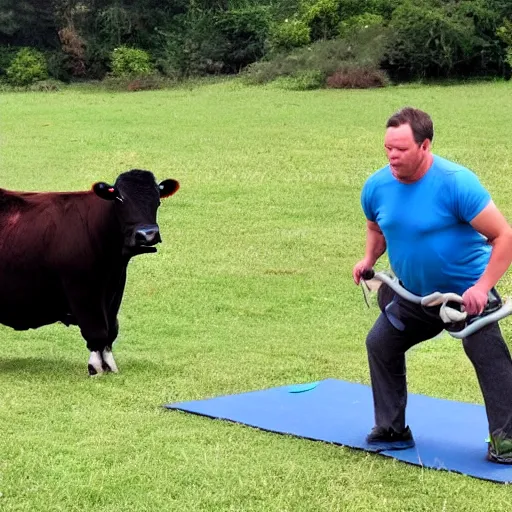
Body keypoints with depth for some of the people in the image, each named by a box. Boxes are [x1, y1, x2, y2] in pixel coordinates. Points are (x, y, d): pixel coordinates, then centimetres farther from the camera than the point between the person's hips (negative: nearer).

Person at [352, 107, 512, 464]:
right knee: (380, 343, 9)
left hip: (468, 292, -6)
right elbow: (376, 228, 17)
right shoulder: (377, 186, -8)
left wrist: (482, 288, -28)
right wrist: (369, 260, 0)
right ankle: (392, 430, 22)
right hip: (414, 296, 6)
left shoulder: (456, 182, -26)